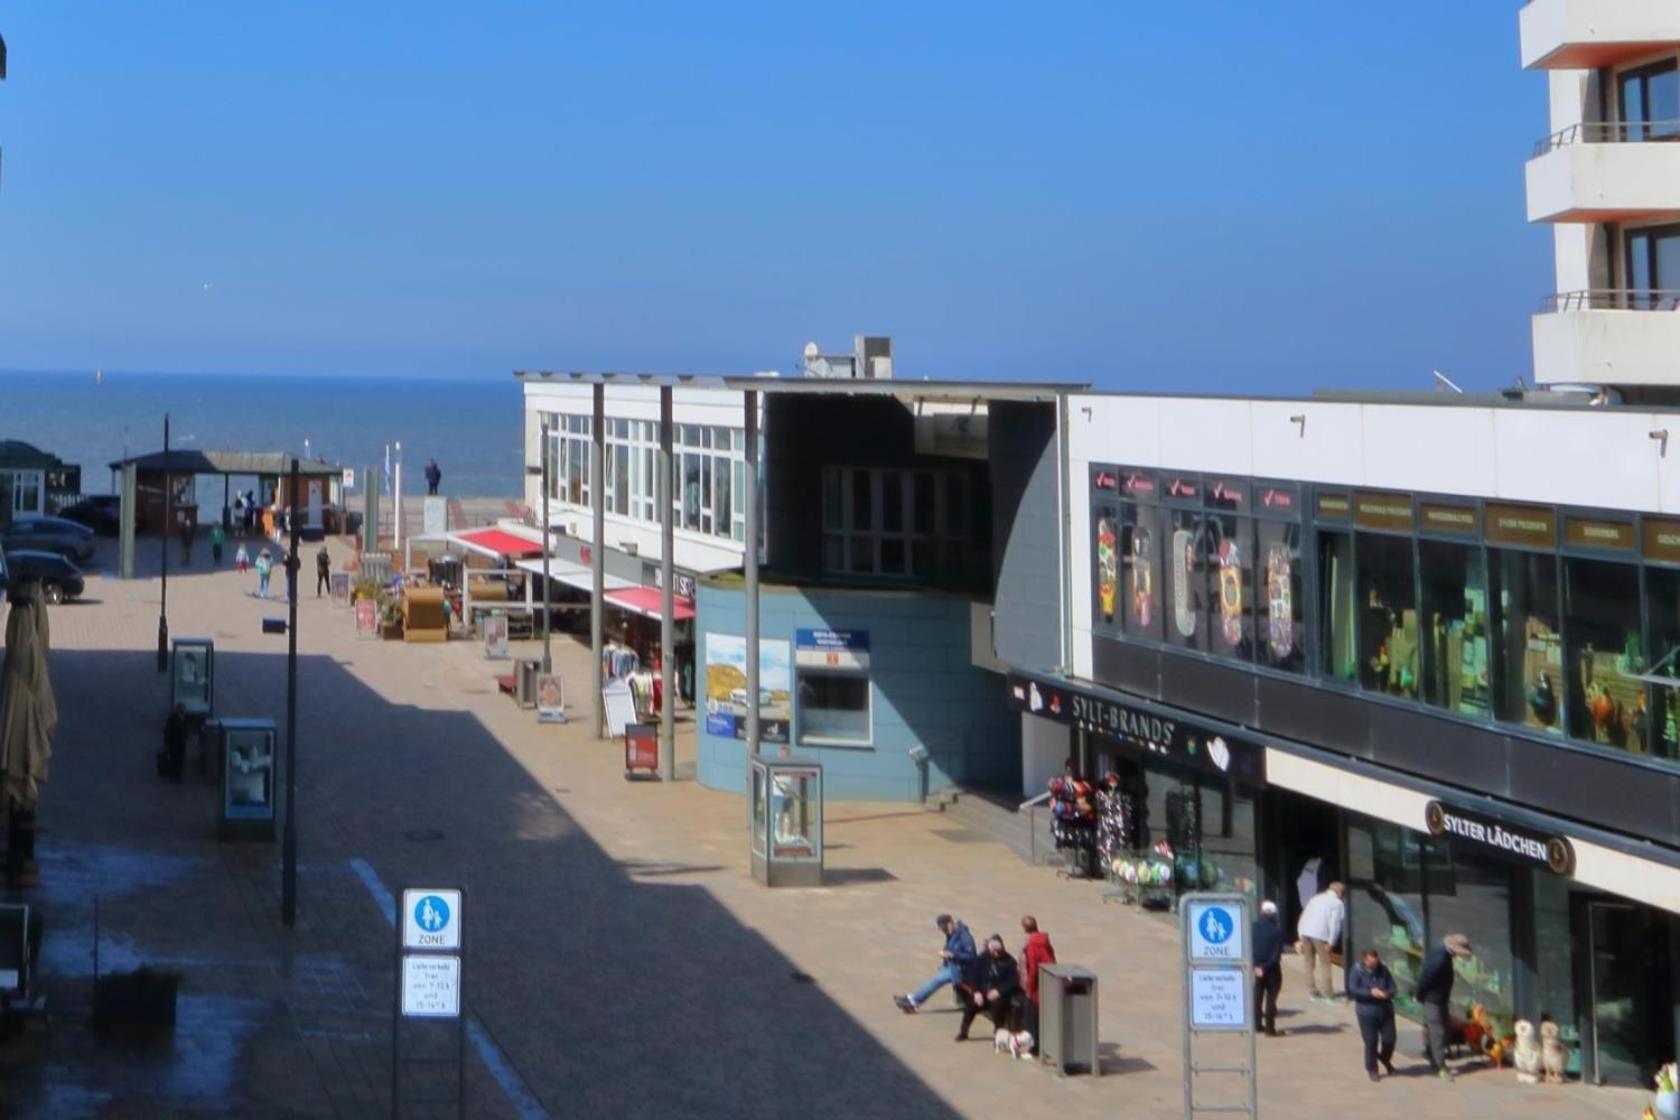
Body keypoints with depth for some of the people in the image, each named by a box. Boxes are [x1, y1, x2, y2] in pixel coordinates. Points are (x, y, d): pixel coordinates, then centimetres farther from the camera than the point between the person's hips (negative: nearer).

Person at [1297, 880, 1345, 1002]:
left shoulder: (1316, 898, 22)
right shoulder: (1337, 903, 4)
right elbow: (1335, 924, -7)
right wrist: (1331, 943, -5)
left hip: (1304, 932, 5)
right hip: (1320, 934, -5)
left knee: (1309, 962, 15)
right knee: (1324, 963, 3)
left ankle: (1313, 991, 19)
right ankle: (1328, 994, 1)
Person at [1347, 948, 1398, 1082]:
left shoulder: (1383, 970, 2)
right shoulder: (1356, 971, -8)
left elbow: (1392, 986, 6)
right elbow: (1353, 990, -16)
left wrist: (1388, 993, -18)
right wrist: (1371, 992, -27)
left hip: (1386, 1010, 3)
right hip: (1367, 1012, -3)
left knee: (1389, 1039, 4)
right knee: (1371, 1042, -1)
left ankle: (1385, 1060, 35)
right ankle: (1371, 1069, 18)